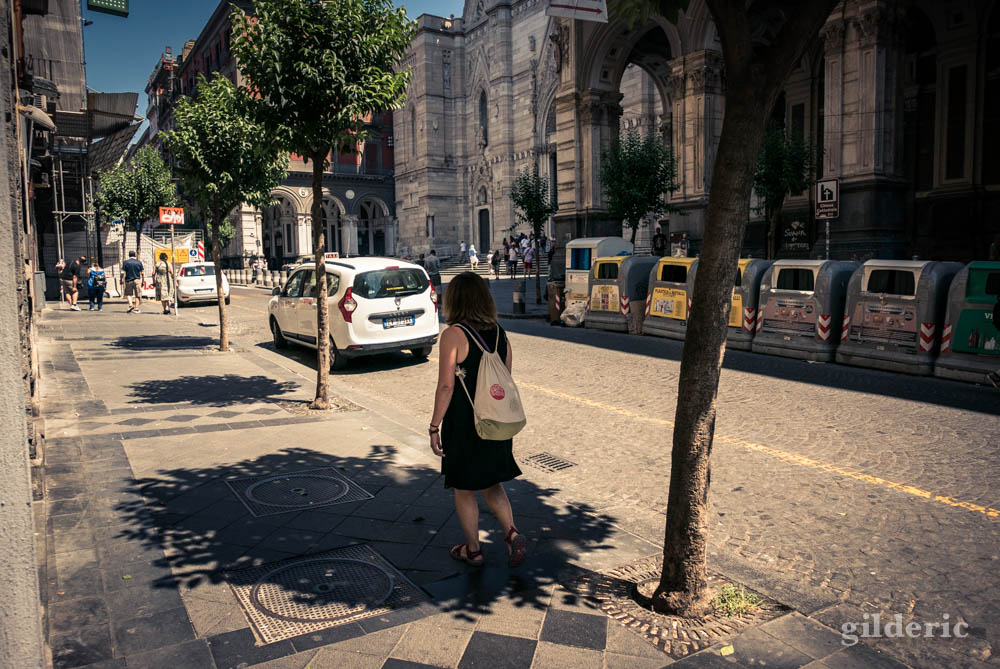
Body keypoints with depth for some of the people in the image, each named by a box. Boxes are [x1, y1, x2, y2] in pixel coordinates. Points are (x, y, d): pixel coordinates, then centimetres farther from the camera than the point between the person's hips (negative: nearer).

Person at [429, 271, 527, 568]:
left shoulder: (453, 334, -15)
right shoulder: (500, 333, 3)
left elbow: (446, 386, -18)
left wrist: (434, 427, -10)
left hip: (463, 424, -5)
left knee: (464, 489, 13)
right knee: (491, 484, 21)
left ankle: (472, 549, 26)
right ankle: (512, 534, 5)